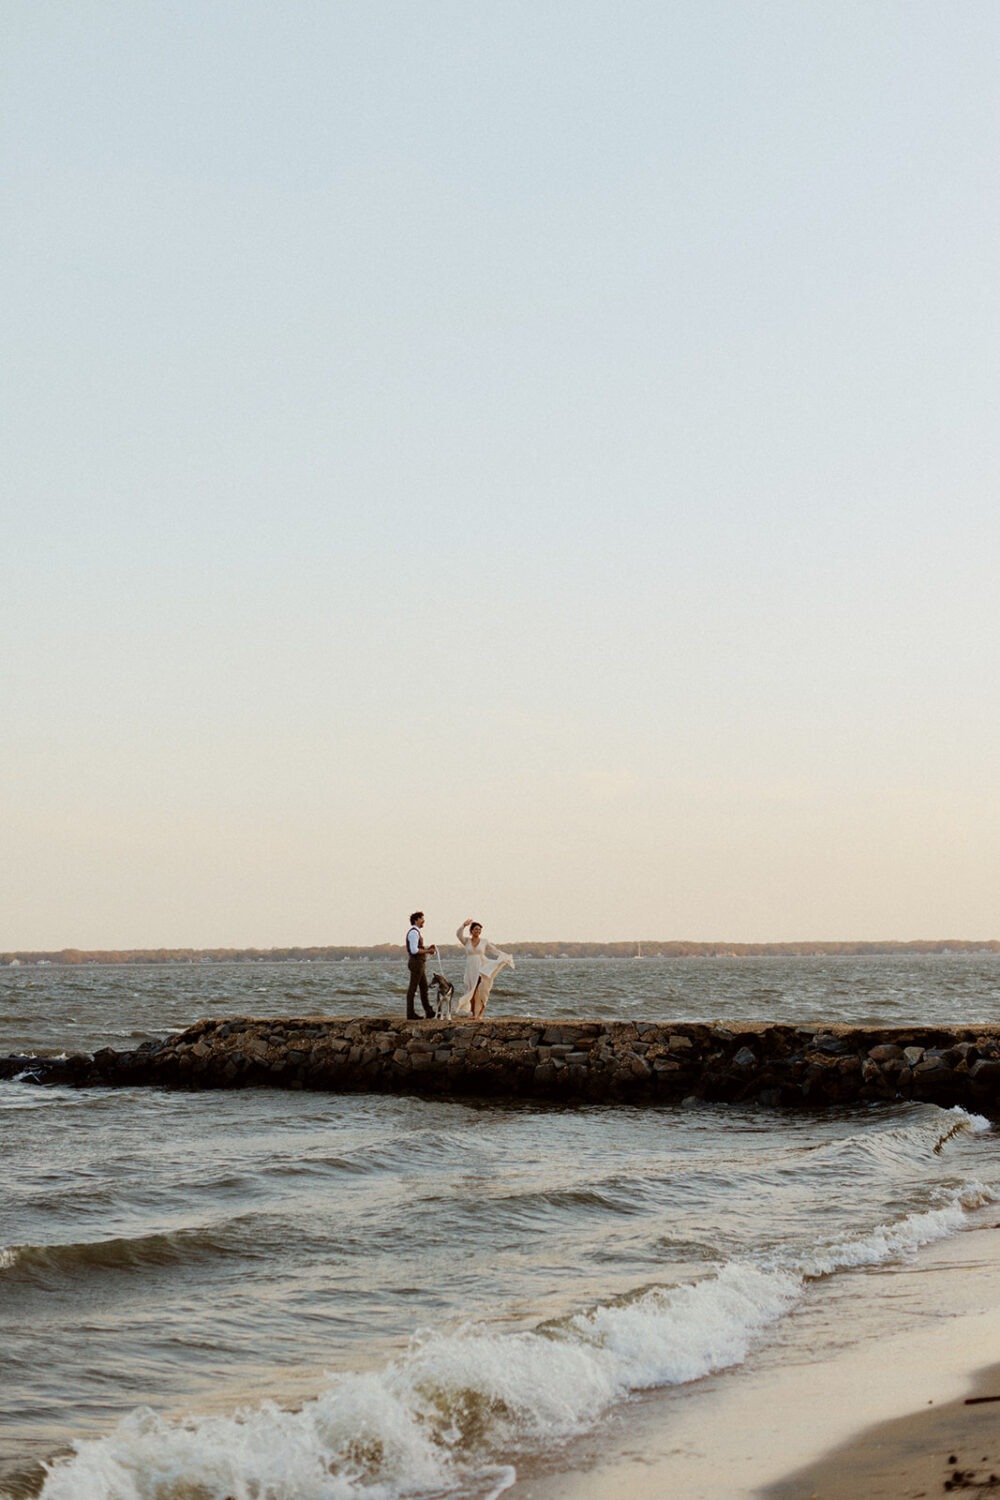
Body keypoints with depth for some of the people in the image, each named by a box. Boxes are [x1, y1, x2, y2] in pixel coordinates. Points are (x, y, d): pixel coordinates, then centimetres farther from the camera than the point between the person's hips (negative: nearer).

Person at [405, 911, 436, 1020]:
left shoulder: (417, 932, 19)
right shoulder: (413, 932, -14)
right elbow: (414, 950, -22)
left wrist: (428, 949, 9)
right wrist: (428, 951, -14)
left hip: (420, 964, 10)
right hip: (416, 963, -10)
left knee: (424, 988, 12)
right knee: (413, 989, -6)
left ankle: (429, 1011, 15)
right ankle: (410, 1014, -3)